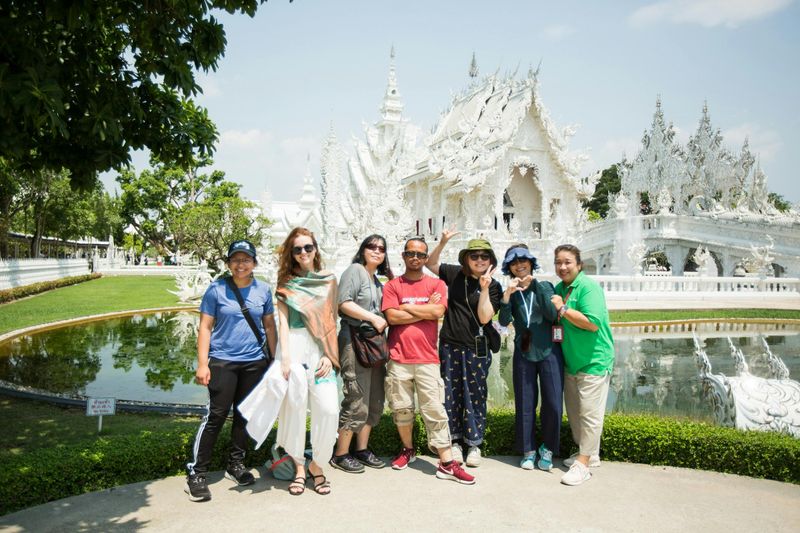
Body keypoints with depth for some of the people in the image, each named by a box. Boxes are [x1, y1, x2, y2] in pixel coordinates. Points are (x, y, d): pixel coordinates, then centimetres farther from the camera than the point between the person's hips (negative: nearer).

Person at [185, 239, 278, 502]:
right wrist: (202, 364, -8)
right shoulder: (217, 289, -4)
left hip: (254, 362, 4)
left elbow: (269, 326, 11)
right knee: (215, 415, -6)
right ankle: (196, 473, 4)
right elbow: (205, 327, -3)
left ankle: (236, 464, 28)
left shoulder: (263, 290, 4)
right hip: (222, 361, -3)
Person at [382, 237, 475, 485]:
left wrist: (405, 307, -4)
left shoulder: (436, 284, 7)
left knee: (435, 411, -1)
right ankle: (407, 449, 32)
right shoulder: (392, 286, 6)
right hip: (398, 359, 1)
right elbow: (392, 317, -9)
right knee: (401, 408, 9)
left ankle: (447, 464, 4)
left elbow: (438, 311, -10)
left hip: (427, 360, 0)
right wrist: (425, 310, -6)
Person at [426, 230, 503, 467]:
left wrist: (484, 288, -21)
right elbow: (430, 264, 14)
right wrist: (442, 242, -1)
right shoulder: (455, 274, 2)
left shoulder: (493, 286, -3)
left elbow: (484, 317, -12)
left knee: (475, 396, 5)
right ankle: (454, 441, 22)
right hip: (450, 345, 2)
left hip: (476, 349, -2)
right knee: (451, 395, 8)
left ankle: (474, 444, 19)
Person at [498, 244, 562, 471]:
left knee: (553, 403, -1)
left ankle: (547, 450, 19)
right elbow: (504, 321, -11)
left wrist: (536, 285, -17)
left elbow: (552, 314, -13)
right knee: (525, 404, 5)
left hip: (549, 351, -1)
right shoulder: (510, 292, 5)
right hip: (523, 353, 1)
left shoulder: (545, 286, 3)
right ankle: (528, 450, 21)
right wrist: (507, 295, -25)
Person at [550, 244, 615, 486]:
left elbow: (592, 323, -27)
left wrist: (562, 309, -22)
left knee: (589, 414, -1)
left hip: (593, 362, -9)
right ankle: (589, 453, 34)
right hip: (571, 362, 9)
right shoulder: (560, 288, 7)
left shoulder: (588, 286, -17)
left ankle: (583, 463, 8)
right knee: (574, 411, 18)